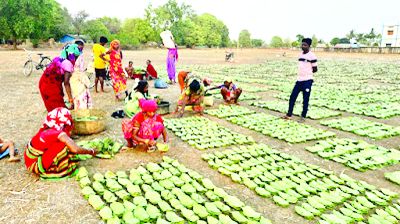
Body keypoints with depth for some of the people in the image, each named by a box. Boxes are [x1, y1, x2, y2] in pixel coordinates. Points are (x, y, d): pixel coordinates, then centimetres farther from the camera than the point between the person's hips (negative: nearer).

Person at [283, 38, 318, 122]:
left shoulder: (311, 56, -10)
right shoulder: (300, 54, 12)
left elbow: (315, 69, -5)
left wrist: (307, 73, 7)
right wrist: (302, 73, 5)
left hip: (307, 81, -7)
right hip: (299, 80, 7)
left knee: (305, 100, 1)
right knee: (292, 97, 7)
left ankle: (303, 117, 11)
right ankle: (289, 114, 17)